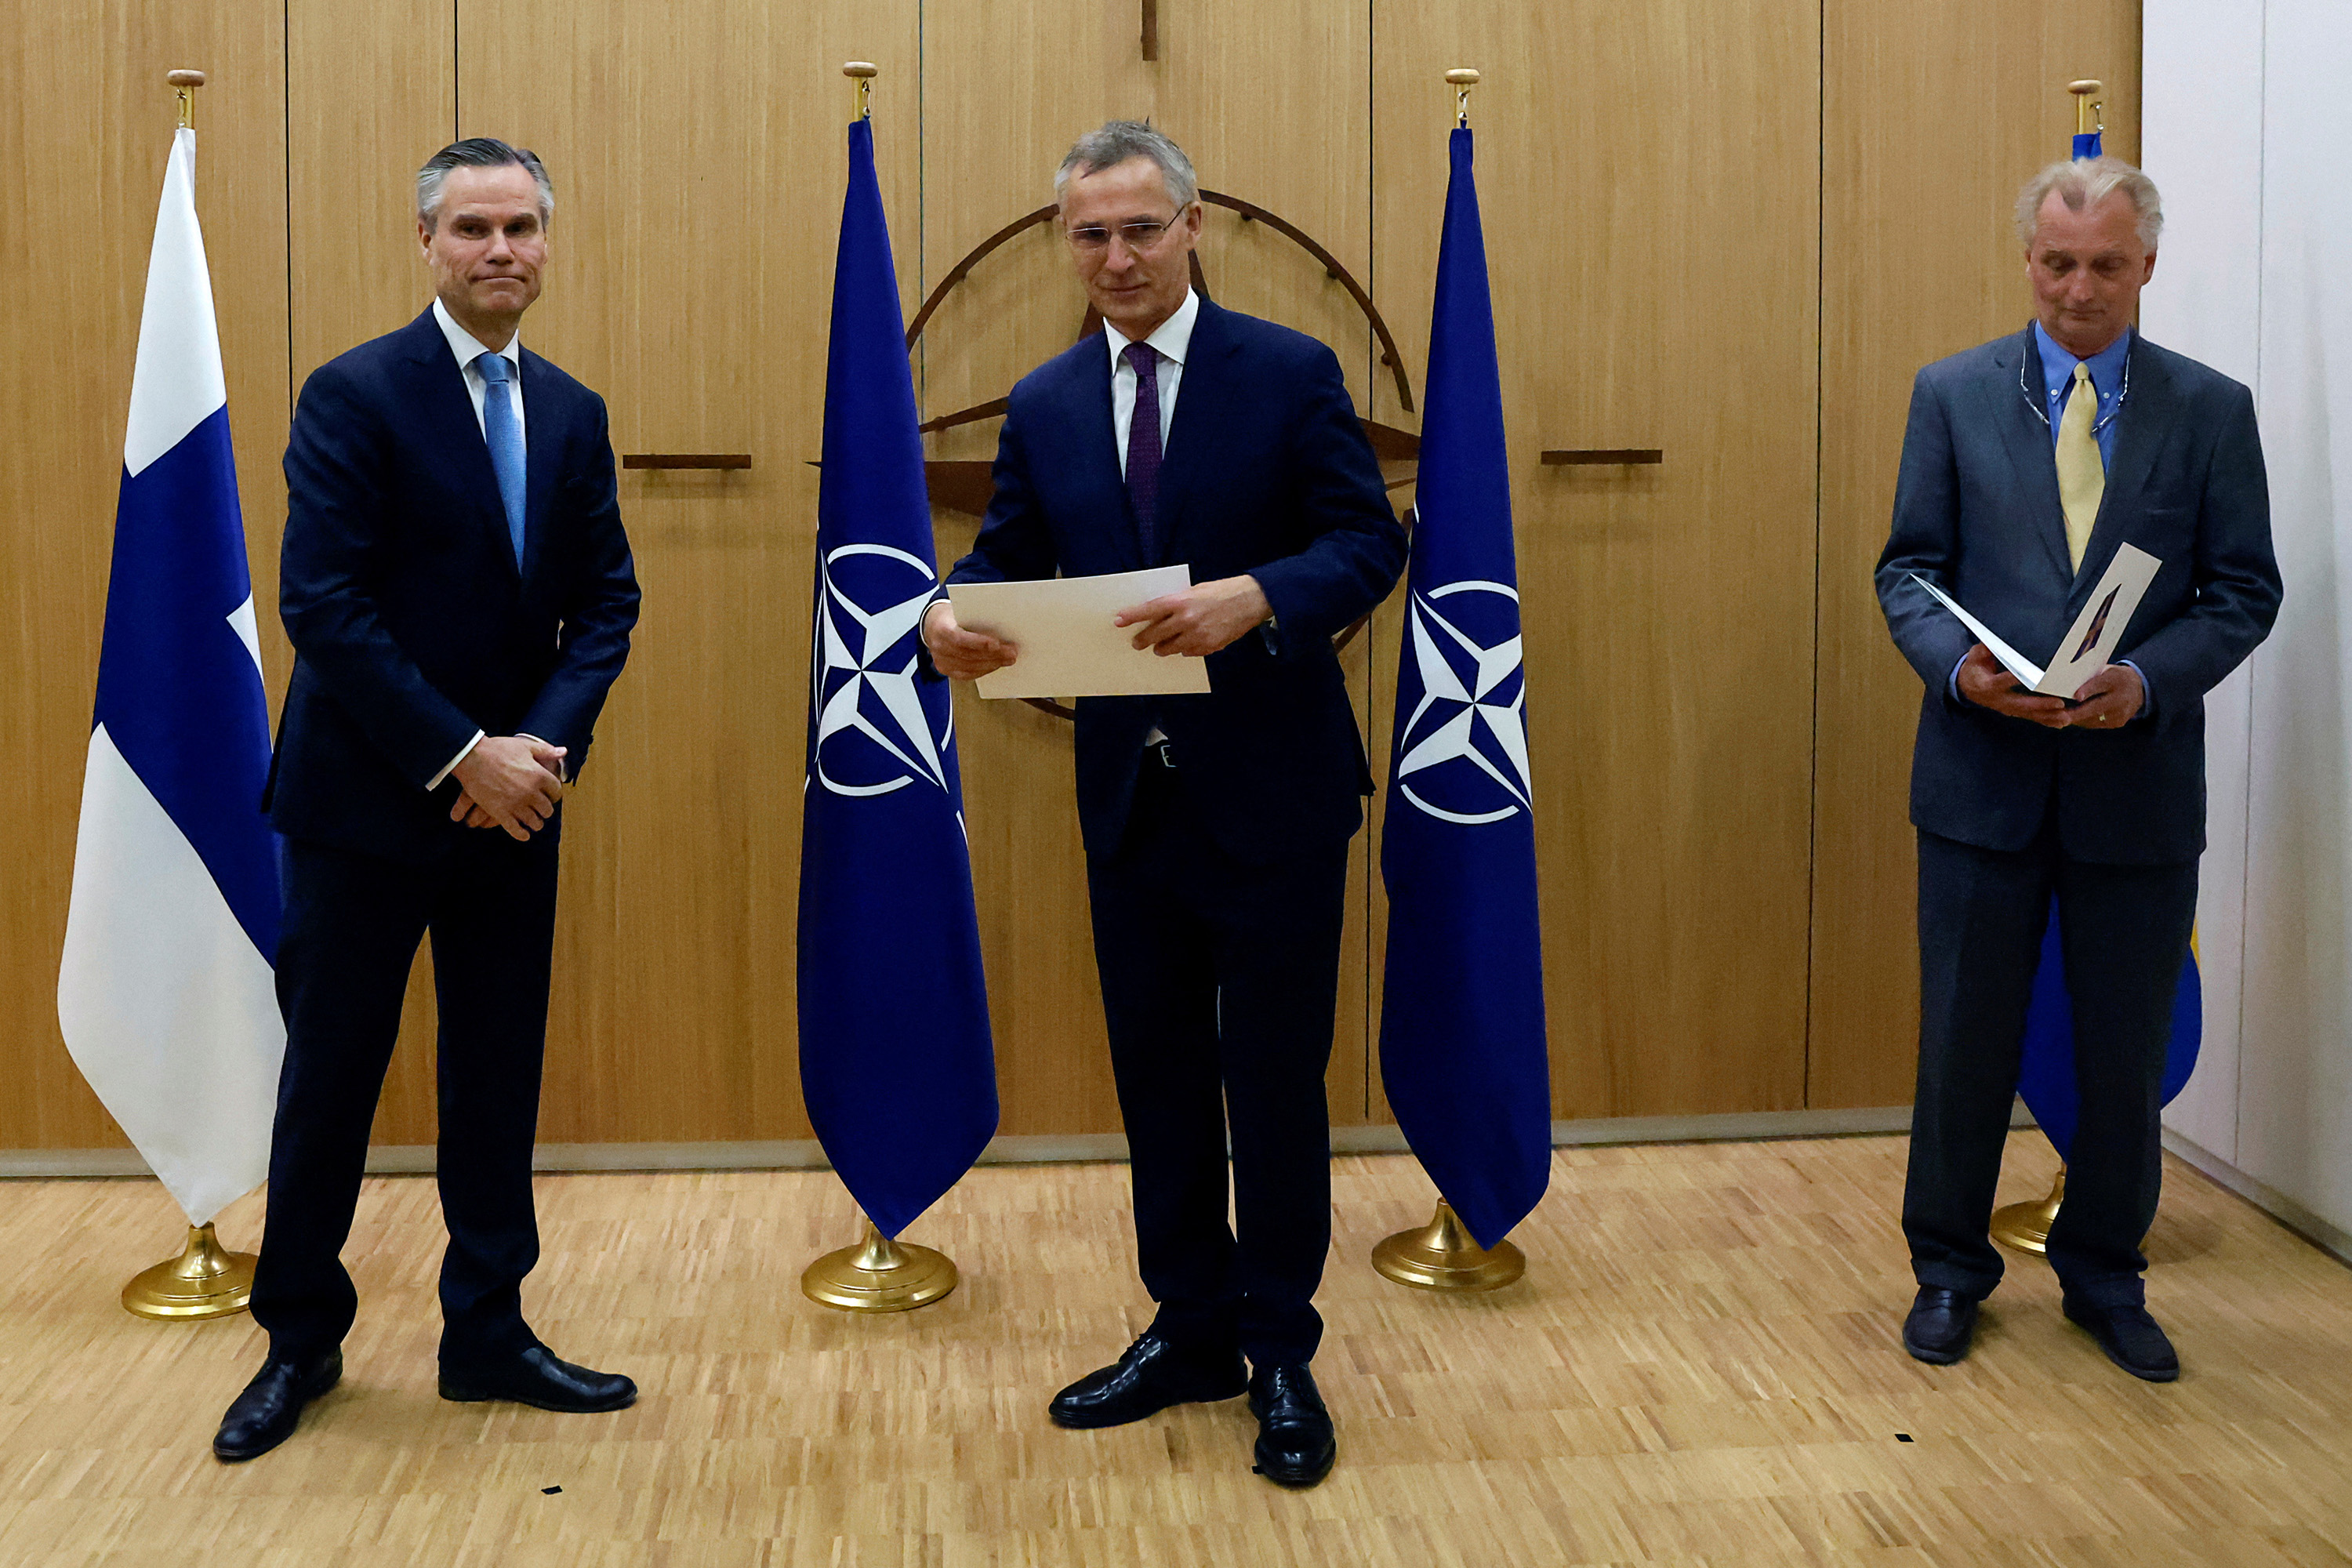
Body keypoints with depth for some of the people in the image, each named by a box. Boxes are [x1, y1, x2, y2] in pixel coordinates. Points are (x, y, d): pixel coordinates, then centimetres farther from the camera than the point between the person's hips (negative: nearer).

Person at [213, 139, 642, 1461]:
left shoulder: (573, 414, 8)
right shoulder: (356, 396, -9)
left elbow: (607, 599, 6)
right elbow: (323, 603, -16)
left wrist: (548, 741, -11)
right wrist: (460, 755, -19)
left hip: (513, 800, 5)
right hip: (367, 801, -5)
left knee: (501, 1072, 10)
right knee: (332, 1070, 6)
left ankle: (487, 1330, 23)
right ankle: (301, 1340, 23)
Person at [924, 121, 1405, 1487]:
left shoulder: (1293, 374, -4)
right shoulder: (1044, 407, 8)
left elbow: (1370, 542, -9)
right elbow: (1009, 557, 7)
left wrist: (1258, 595, -29)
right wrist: (952, 615, -17)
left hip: (1271, 794, -4)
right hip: (1130, 796, 4)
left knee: (1276, 1078, 3)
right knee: (1158, 1072, 13)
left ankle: (1283, 1354, 18)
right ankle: (1192, 1331, 29)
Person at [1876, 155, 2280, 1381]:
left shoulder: (2212, 410, 4)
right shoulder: (1953, 395, 4)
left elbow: (2242, 591, 1)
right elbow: (1909, 569, 3)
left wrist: (2145, 681, -16)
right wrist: (1960, 666, -17)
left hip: (2139, 784, 1)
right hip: (1983, 774, 0)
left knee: (2127, 1051, 10)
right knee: (1965, 1039, 8)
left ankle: (2103, 1273, 29)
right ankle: (1949, 1268, 26)